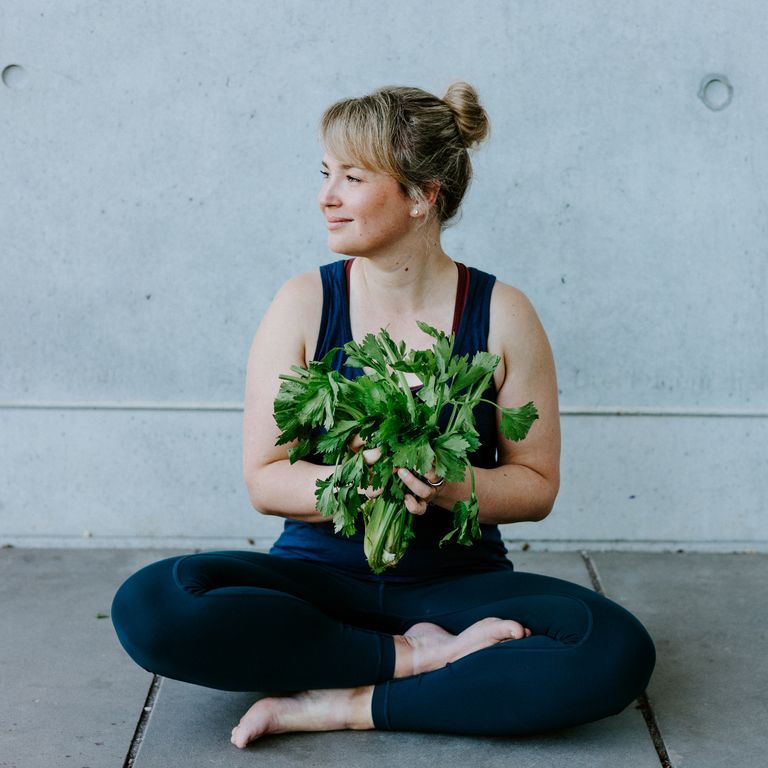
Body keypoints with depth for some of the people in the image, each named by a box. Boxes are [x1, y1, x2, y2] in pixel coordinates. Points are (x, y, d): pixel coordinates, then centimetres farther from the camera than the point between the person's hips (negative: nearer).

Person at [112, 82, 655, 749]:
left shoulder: (502, 315, -4)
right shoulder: (304, 306, -2)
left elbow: (537, 485, -1)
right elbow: (264, 480, -4)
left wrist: (440, 484, -22)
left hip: (458, 580, 0)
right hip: (319, 577, 1)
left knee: (618, 651, -28)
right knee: (150, 605, -27)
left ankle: (351, 704, -19)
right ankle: (413, 655, -16)